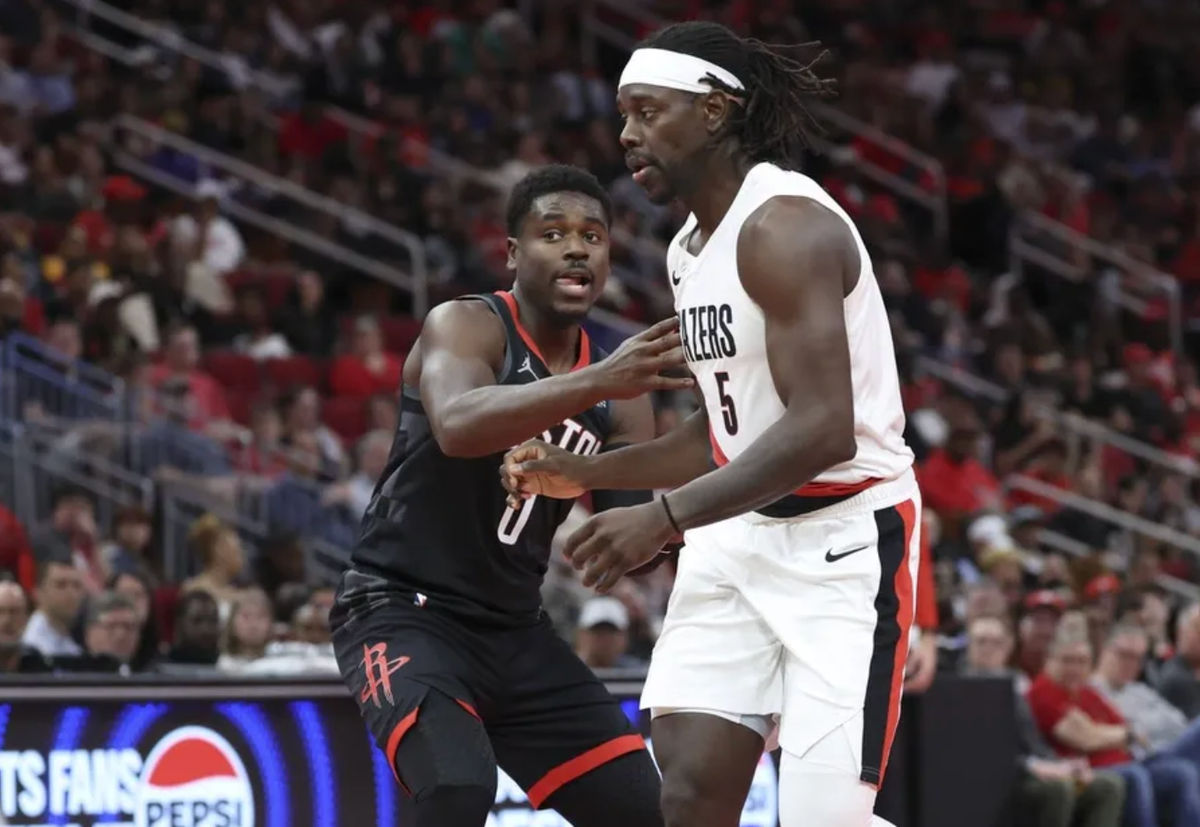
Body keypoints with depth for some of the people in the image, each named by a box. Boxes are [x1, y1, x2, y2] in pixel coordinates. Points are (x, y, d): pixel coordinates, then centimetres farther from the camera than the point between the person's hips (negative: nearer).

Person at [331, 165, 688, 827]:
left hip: (513, 630, 8)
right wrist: (597, 382, -47)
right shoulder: (465, 326, -14)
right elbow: (458, 427, -36)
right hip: (403, 612, -8)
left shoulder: (618, 396, 6)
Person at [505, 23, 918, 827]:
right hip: (743, 535, 9)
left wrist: (663, 518, -28)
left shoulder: (783, 225, -18)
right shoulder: (690, 248, 12)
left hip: (848, 541, -9)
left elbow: (823, 430, -27)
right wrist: (587, 473, 12)